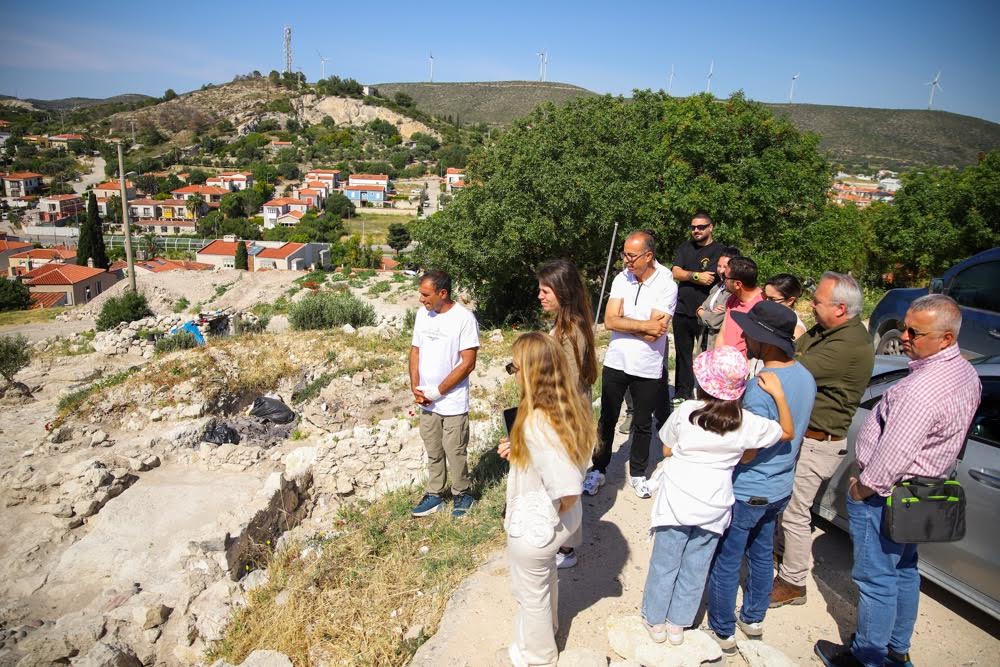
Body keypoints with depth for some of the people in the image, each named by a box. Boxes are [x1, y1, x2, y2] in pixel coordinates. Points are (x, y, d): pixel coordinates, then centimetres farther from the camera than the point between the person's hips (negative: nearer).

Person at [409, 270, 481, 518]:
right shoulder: (422, 314, 3)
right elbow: (415, 351, 10)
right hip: (426, 402, 6)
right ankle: (435, 495, 34)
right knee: (433, 452, 18)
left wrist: (436, 392, -15)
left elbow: (467, 363, -17)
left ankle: (462, 494, 30)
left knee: (456, 453, 8)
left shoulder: (464, 318, -16)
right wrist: (415, 388, -3)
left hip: (453, 403, -5)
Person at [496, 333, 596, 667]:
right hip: (556, 523, 8)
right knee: (545, 577, 34)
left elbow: (568, 491, -37)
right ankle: (546, 627, 62)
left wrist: (555, 514, -16)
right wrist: (518, 451, -1)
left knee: (531, 592, 20)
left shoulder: (536, 423, -35)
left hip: (534, 527, -8)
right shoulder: (570, 407, -9)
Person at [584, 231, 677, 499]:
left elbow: (653, 334, -22)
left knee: (643, 424, 15)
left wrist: (623, 320, -13)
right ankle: (598, 470, 30)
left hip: (647, 368, -3)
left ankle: (637, 473, 35)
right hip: (615, 363, 3)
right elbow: (609, 321, -13)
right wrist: (646, 325, -19)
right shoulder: (622, 279, -4)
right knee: (607, 420, 14)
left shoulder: (666, 286, -15)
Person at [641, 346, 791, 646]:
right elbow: (787, 432, 6)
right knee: (695, 568, 18)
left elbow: (666, 450, -3)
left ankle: (656, 621, 31)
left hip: (677, 502, -1)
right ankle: (678, 623, 32)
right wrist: (778, 394, 1)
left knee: (665, 564, 15)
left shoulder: (685, 411, -15)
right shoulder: (747, 423, -11)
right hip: (714, 508, 2)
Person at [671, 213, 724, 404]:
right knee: (682, 354, 13)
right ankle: (682, 394, 24)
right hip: (682, 311, 5)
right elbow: (675, 273, -1)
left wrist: (687, 275, -8)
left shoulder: (718, 251, -5)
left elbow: (709, 280, -16)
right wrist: (696, 276, -11)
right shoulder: (685, 247, 11)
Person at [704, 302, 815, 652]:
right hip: (780, 487, 8)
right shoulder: (805, 377, -4)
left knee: (725, 563, 10)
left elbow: (745, 453, -24)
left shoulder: (759, 388, -30)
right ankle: (753, 619, 42)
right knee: (762, 554, 24)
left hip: (746, 492, -8)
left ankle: (722, 631, 25)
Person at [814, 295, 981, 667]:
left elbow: (894, 454, -30)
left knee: (876, 580, 7)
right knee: (904, 572, 23)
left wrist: (862, 487, -13)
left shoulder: (921, 389, -32)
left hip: (884, 496, -10)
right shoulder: (966, 374, 1)